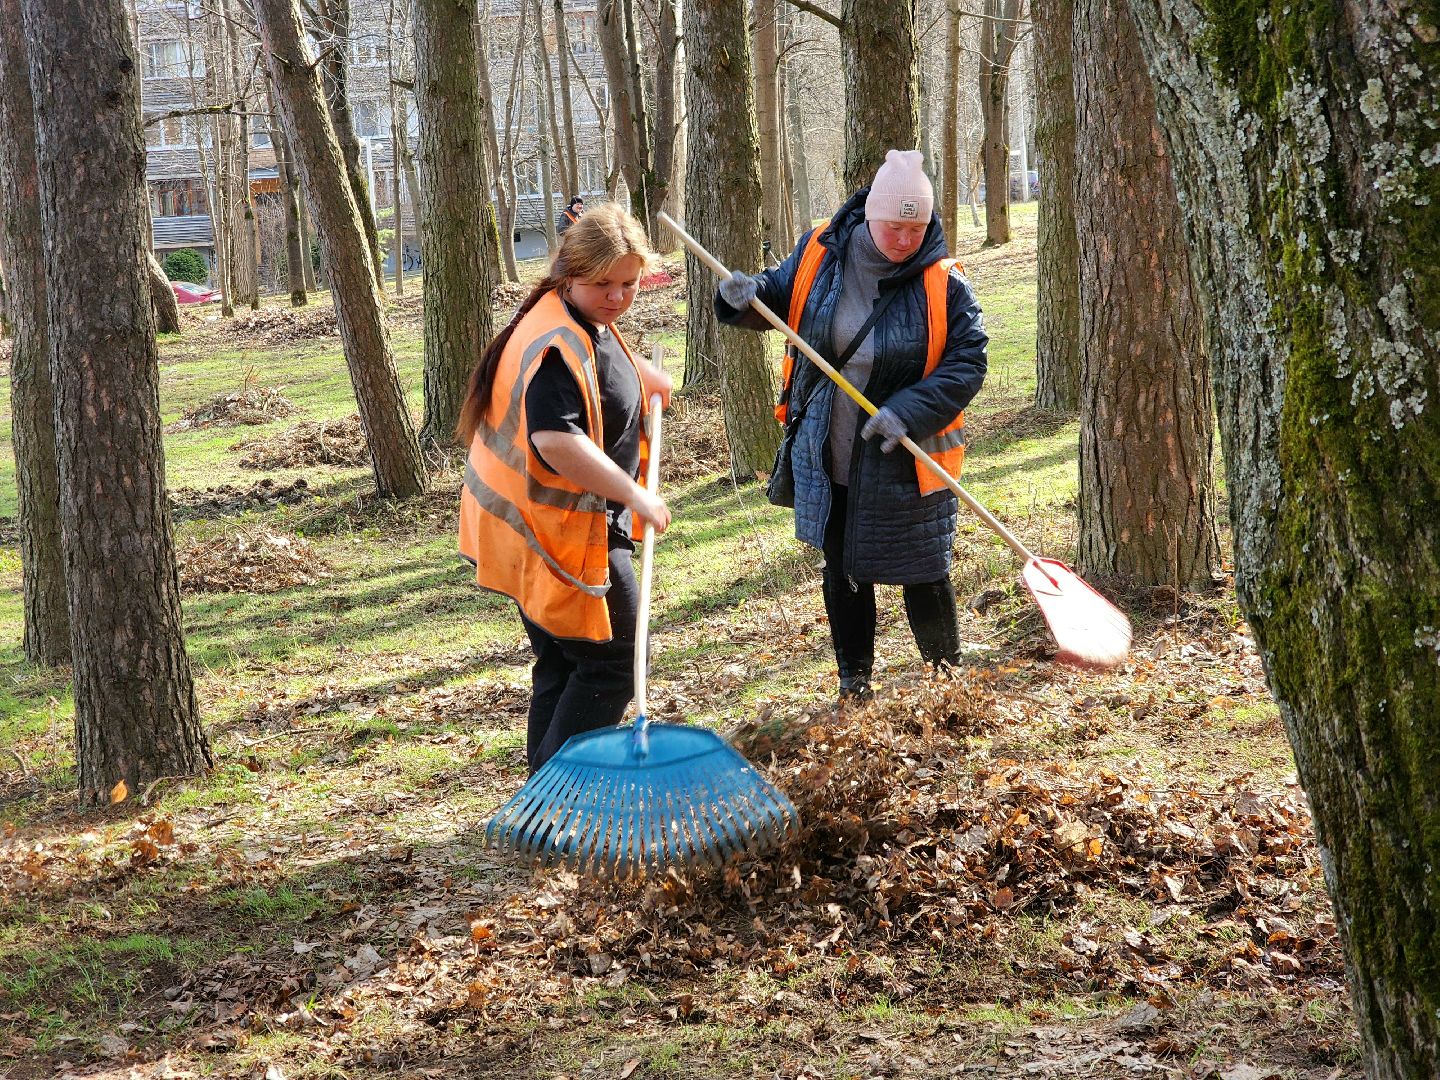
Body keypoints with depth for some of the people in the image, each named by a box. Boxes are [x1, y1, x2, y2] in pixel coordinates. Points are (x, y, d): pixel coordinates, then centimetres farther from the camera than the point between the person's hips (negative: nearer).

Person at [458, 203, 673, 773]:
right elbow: (555, 439, -39)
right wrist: (633, 495, -37)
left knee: (562, 667, 16)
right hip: (560, 534, -10)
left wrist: (642, 376, 41)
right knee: (611, 662, -4)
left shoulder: (584, 320, 11)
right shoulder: (560, 345, -24)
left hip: (536, 532, 10)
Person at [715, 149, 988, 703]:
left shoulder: (943, 286, -13)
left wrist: (910, 412, -25)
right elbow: (779, 296, 13)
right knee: (842, 573, 15)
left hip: (904, 464, -3)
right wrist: (745, 298, -11)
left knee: (923, 576, 4)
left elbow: (968, 363, -12)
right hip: (827, 458, 3)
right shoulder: (818, 256, -4)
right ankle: (853, 683, 30)